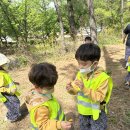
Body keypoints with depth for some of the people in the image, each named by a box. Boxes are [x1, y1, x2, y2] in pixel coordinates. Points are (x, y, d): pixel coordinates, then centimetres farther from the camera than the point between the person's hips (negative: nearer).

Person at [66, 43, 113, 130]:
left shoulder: (103, 77, -25)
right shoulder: (80, 74, -7)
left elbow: (99, 97, -29)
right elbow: (76, 90, 1)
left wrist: (85, 89, -41)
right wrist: (71, 89, -22)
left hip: (96, 113, -5)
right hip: (83, 111, 6)